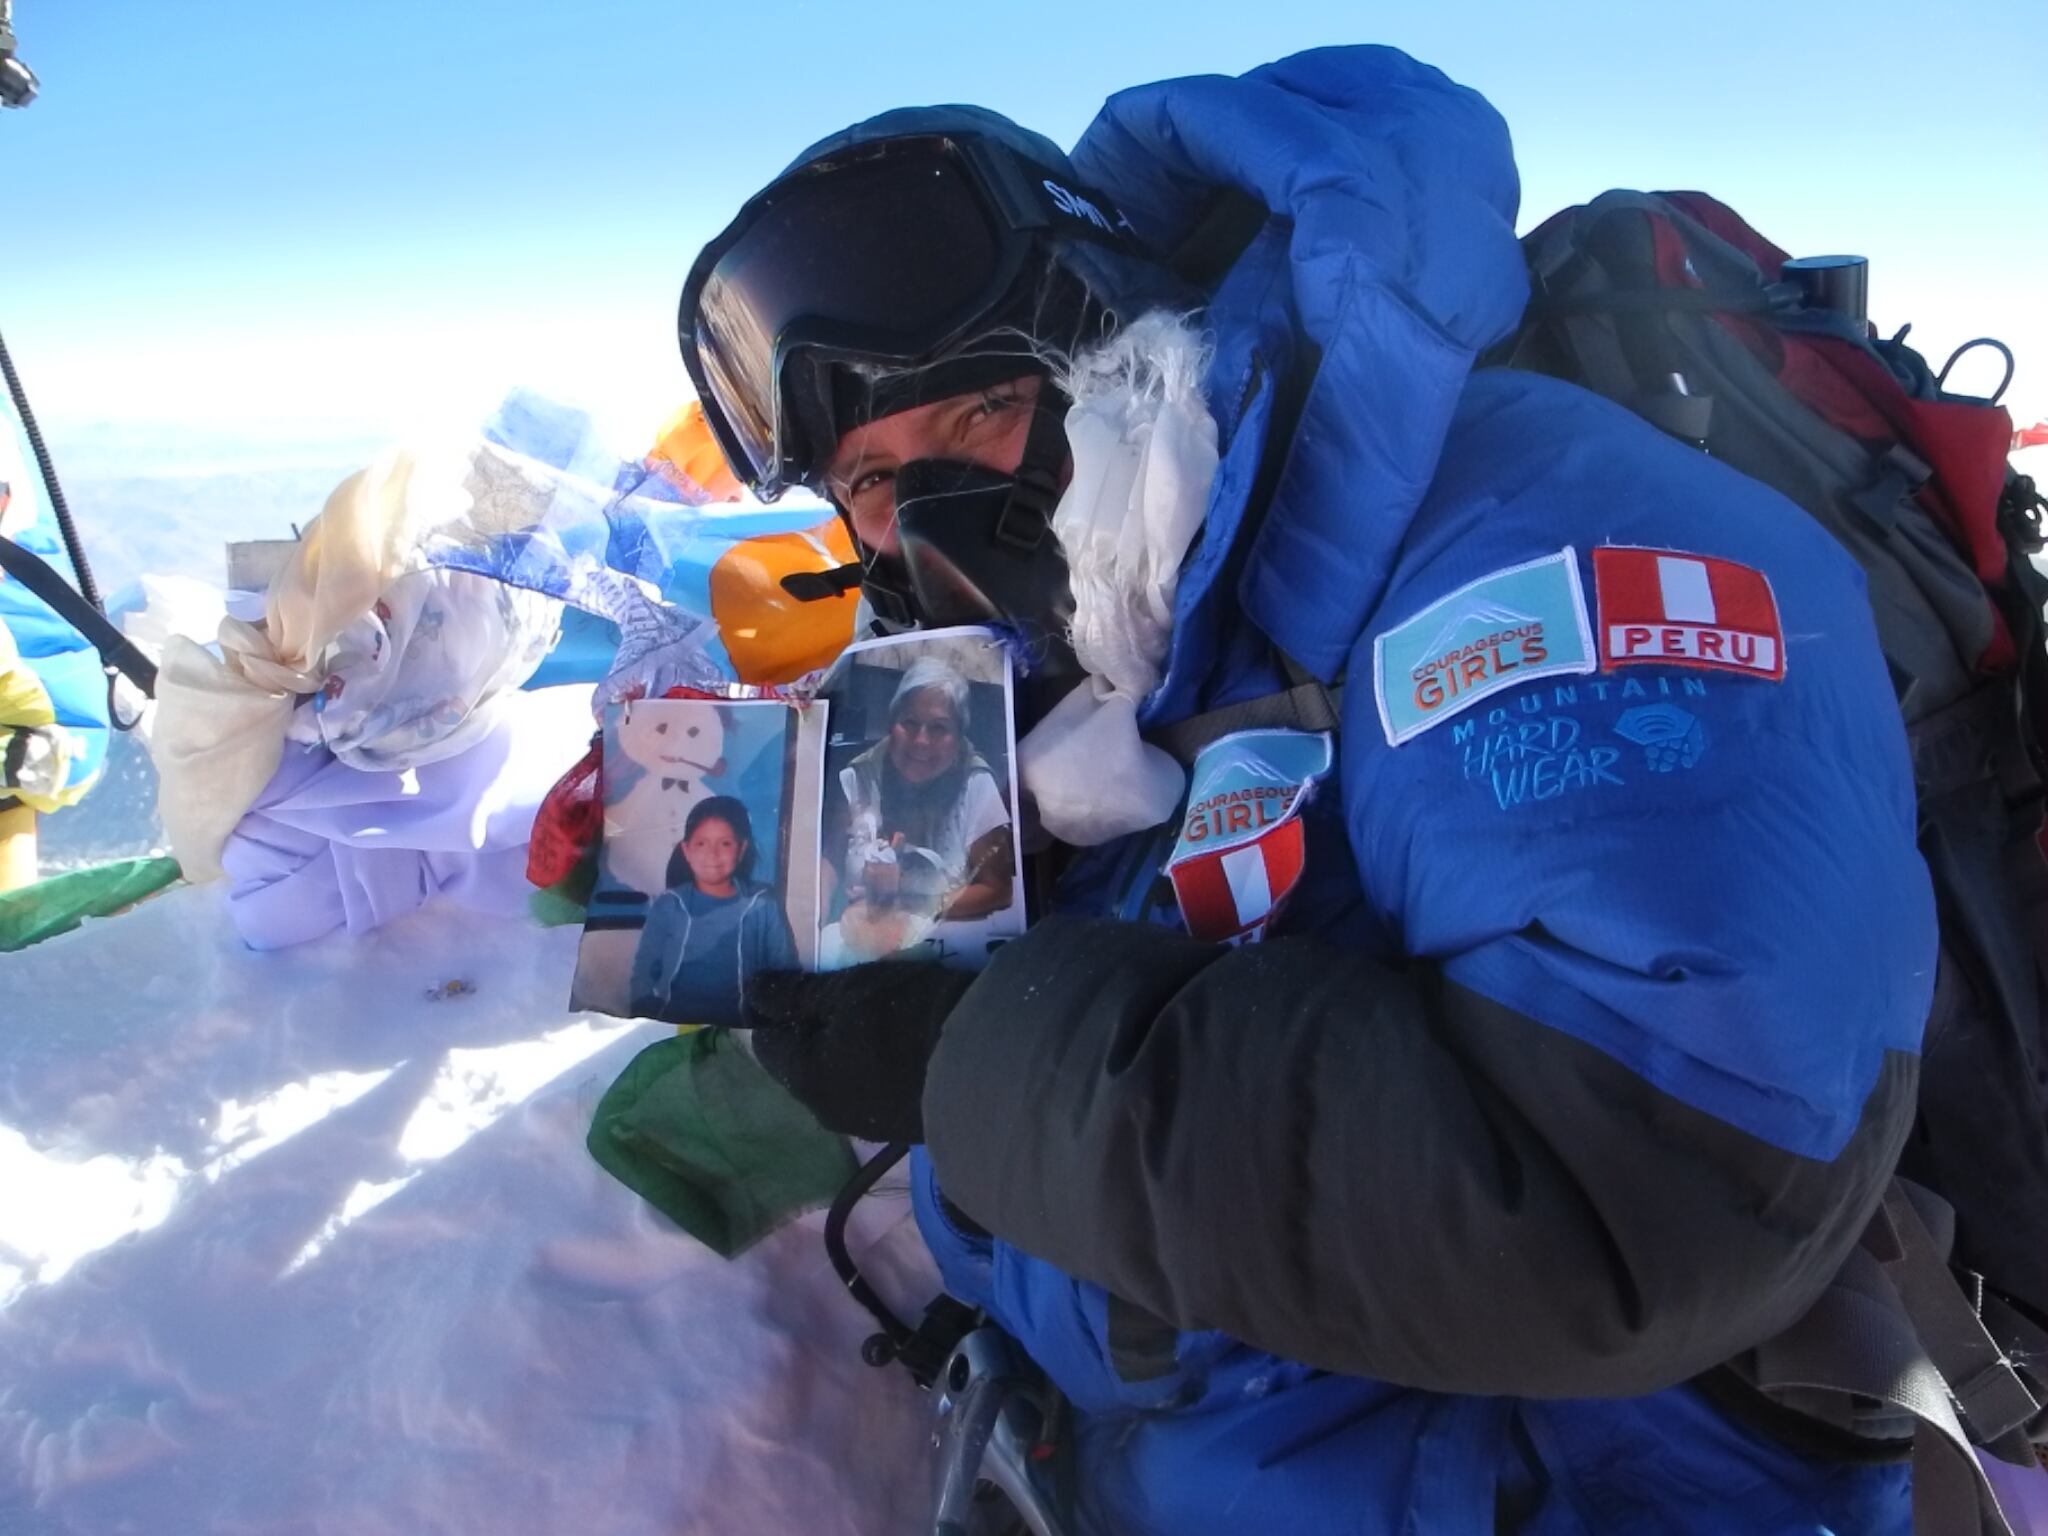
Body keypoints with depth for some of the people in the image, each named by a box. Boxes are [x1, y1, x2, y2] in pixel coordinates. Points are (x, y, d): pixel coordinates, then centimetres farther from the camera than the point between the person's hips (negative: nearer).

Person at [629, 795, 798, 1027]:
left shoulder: (763, 905, 4)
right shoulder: (668, 905, 8)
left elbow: (785, 974, 5)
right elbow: (644, 971, 6)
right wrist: (648, 1023, -7)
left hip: (739, 1023, -1)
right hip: (672, 1021, 1)